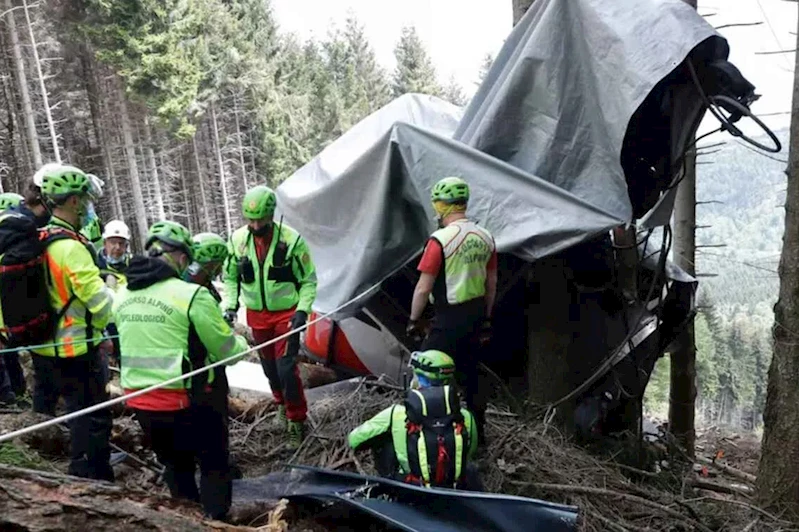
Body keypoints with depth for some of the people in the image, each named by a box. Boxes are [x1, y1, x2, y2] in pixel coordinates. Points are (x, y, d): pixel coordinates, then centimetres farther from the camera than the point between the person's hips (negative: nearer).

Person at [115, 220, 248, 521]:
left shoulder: (121, 295, 2)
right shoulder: (191, 294, -18)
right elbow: (226, 350, -10)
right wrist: (243, 344, 12)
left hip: (138, 401, 7)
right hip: (186, 401, -6)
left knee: (175, 464, 26)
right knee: (214, 464, 15)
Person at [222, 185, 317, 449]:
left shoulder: (292, 239, -17)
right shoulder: (238, 239, -7)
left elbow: (308, 280, -9)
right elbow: (230, 277, 7)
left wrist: (302, 311, -19)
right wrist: (229, 305, -6)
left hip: (286, 314, -4)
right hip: (257, 316, 4)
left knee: (286, 368, -8)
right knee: (269, 366, 17)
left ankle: (296, 420, 11)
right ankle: (281, 403, 44)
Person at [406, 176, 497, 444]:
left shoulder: (440, 240, -18)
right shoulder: (485, 237, 3)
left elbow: (423, 288, -15)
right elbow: (491, 284, 10)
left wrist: (413, 320, -2)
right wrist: (486, 317, 20)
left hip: (449, 321, -7)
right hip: (475, 319, 7)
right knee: (470, 376, 20)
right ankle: (477, 430, 31)